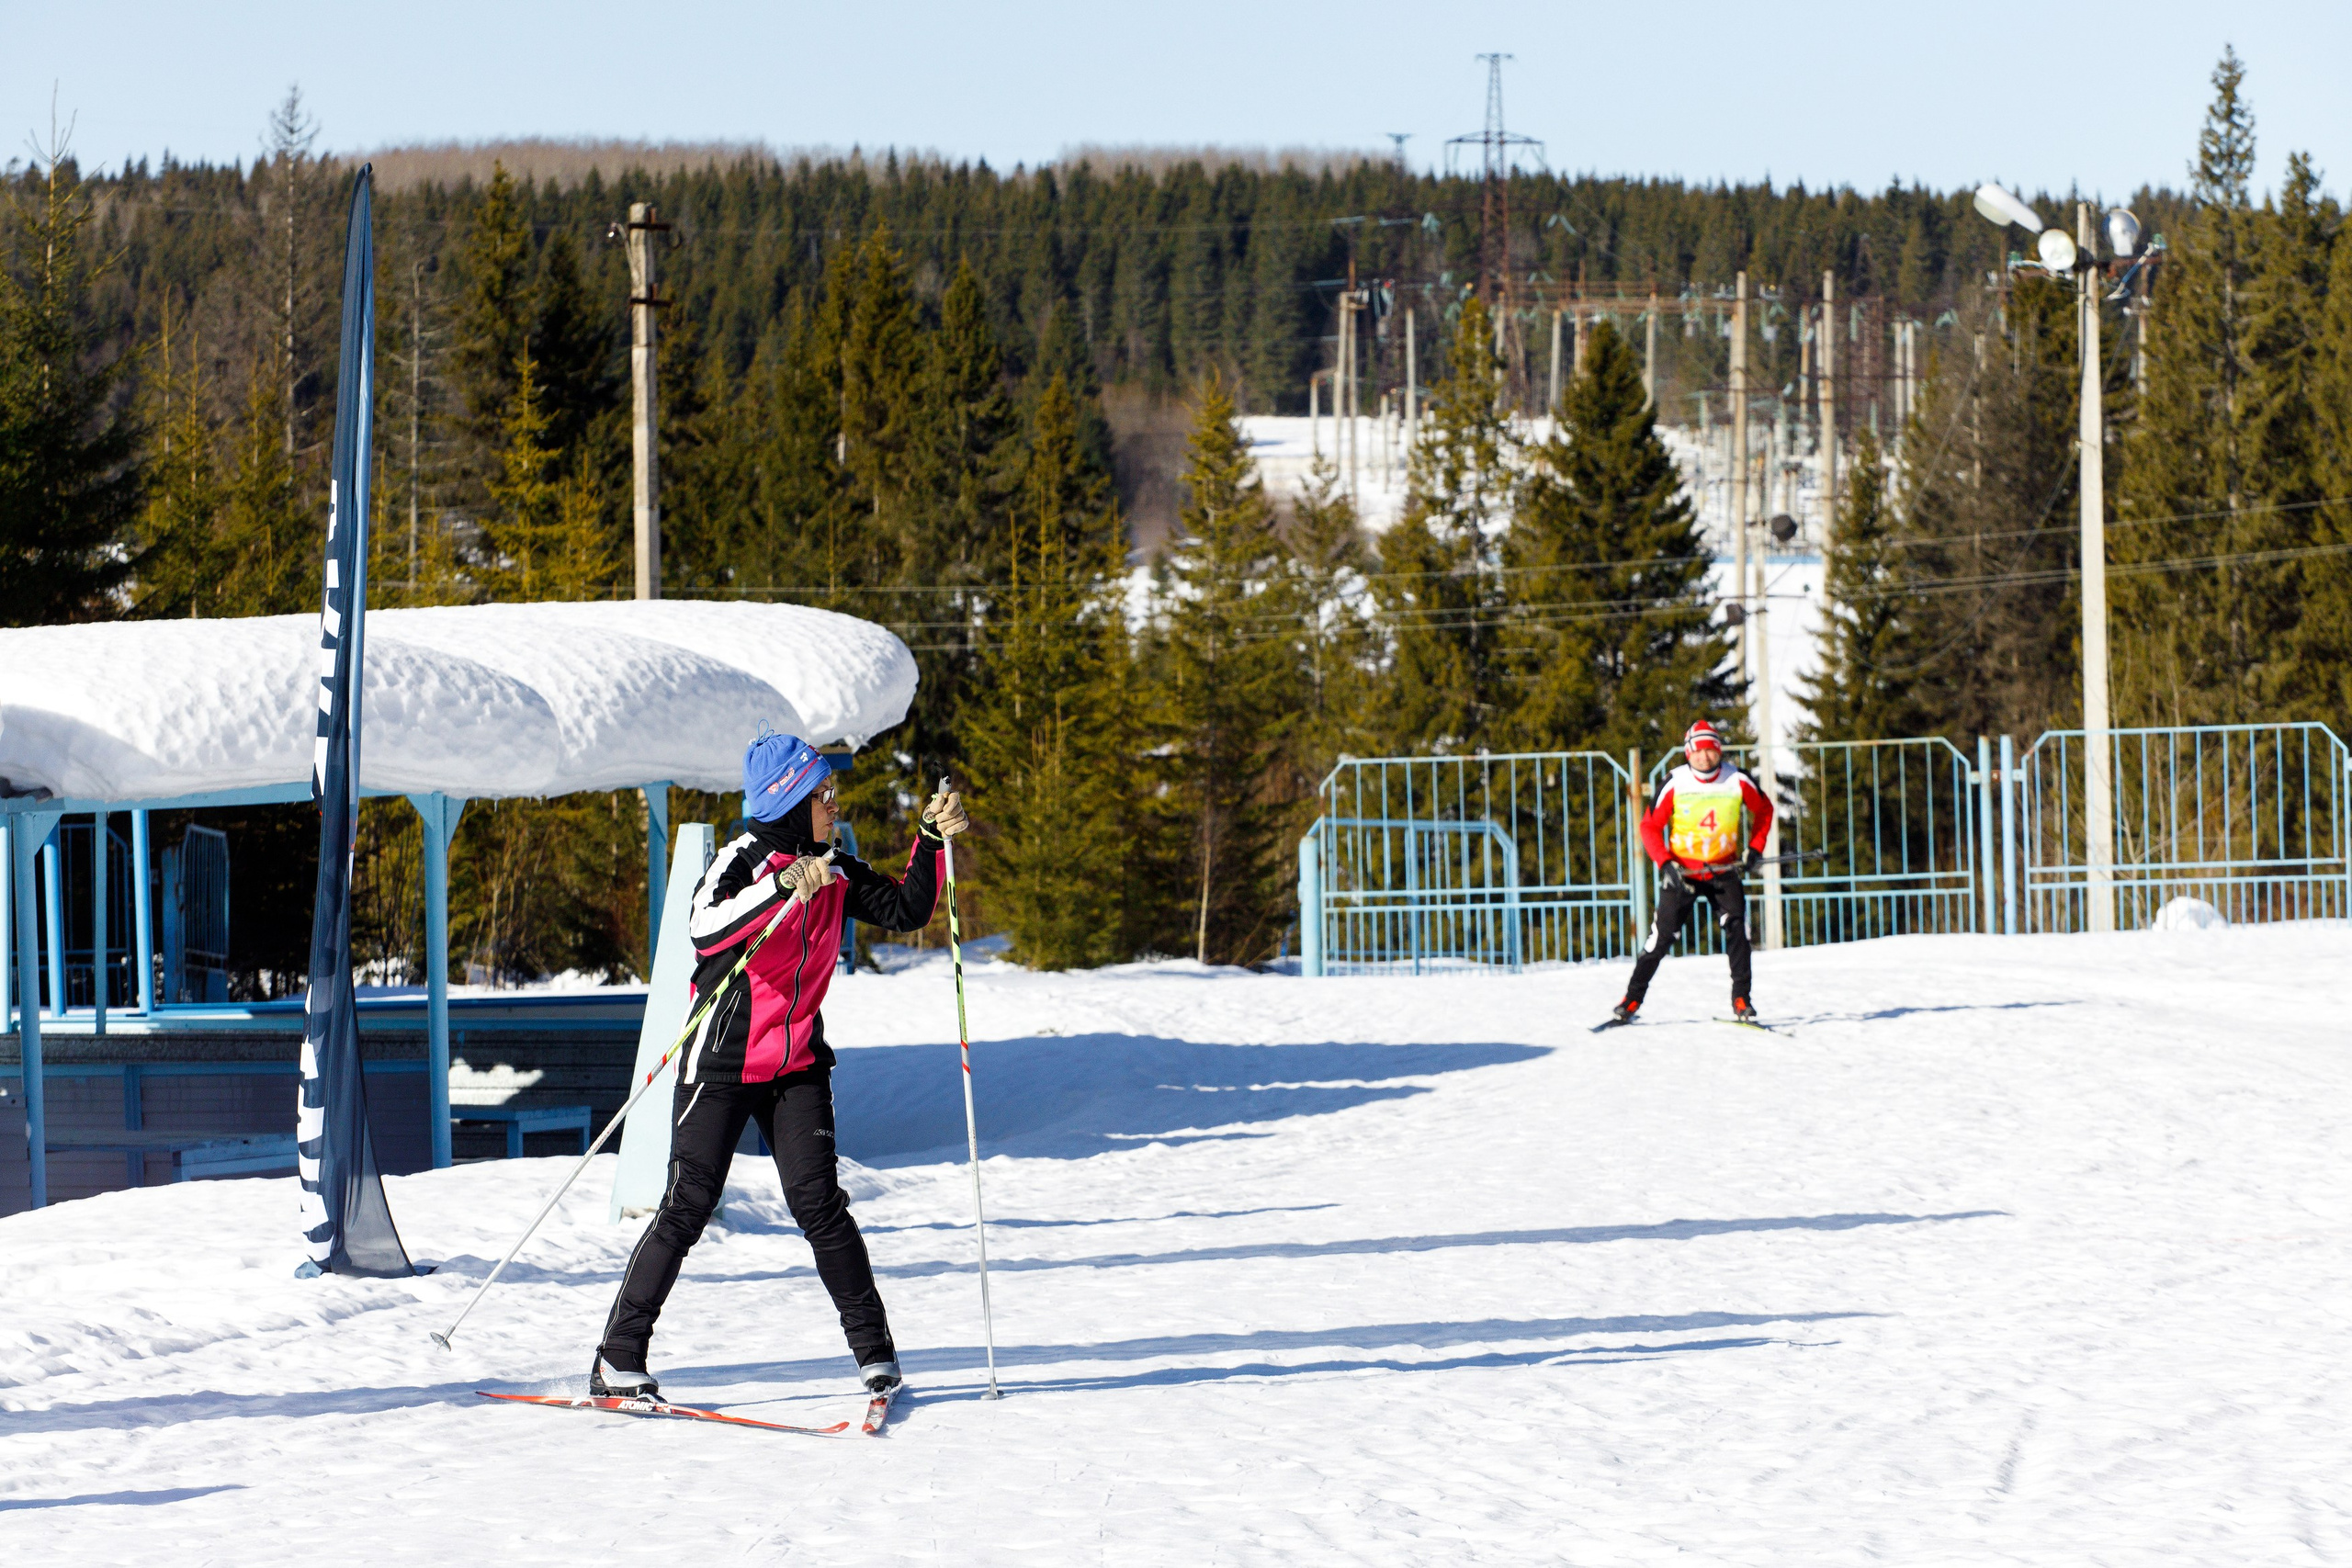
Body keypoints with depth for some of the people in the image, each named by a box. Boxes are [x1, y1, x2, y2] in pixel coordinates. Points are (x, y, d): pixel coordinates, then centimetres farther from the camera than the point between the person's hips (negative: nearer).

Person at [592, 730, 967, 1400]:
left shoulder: (834, 873, 8)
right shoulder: (745, 858, -12)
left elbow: (905, 910, 12)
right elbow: (706, 928, -29)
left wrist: (933, 840, 1)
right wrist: (784, 886, -38)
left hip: (797, 1064, 5)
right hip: (724, 1061, -5)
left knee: (819, 1203, -5)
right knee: (687, 1206, -6)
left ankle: (874, 1349, 3)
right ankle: (617, 1360, 0)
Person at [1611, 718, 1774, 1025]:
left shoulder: (1738, 782, -8)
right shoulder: (1675, 784, -12)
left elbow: (1763, 810, 11)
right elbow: (1650, 826, -5)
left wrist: (1755, 850, 0)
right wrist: (1666, 863, -17)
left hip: (1724, 870, 1)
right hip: (1682, 870, -1)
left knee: (1736, 925, -18)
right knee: (1663, 935, -4)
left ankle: (1741, 999, -10)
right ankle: (1632, 1000, 8)